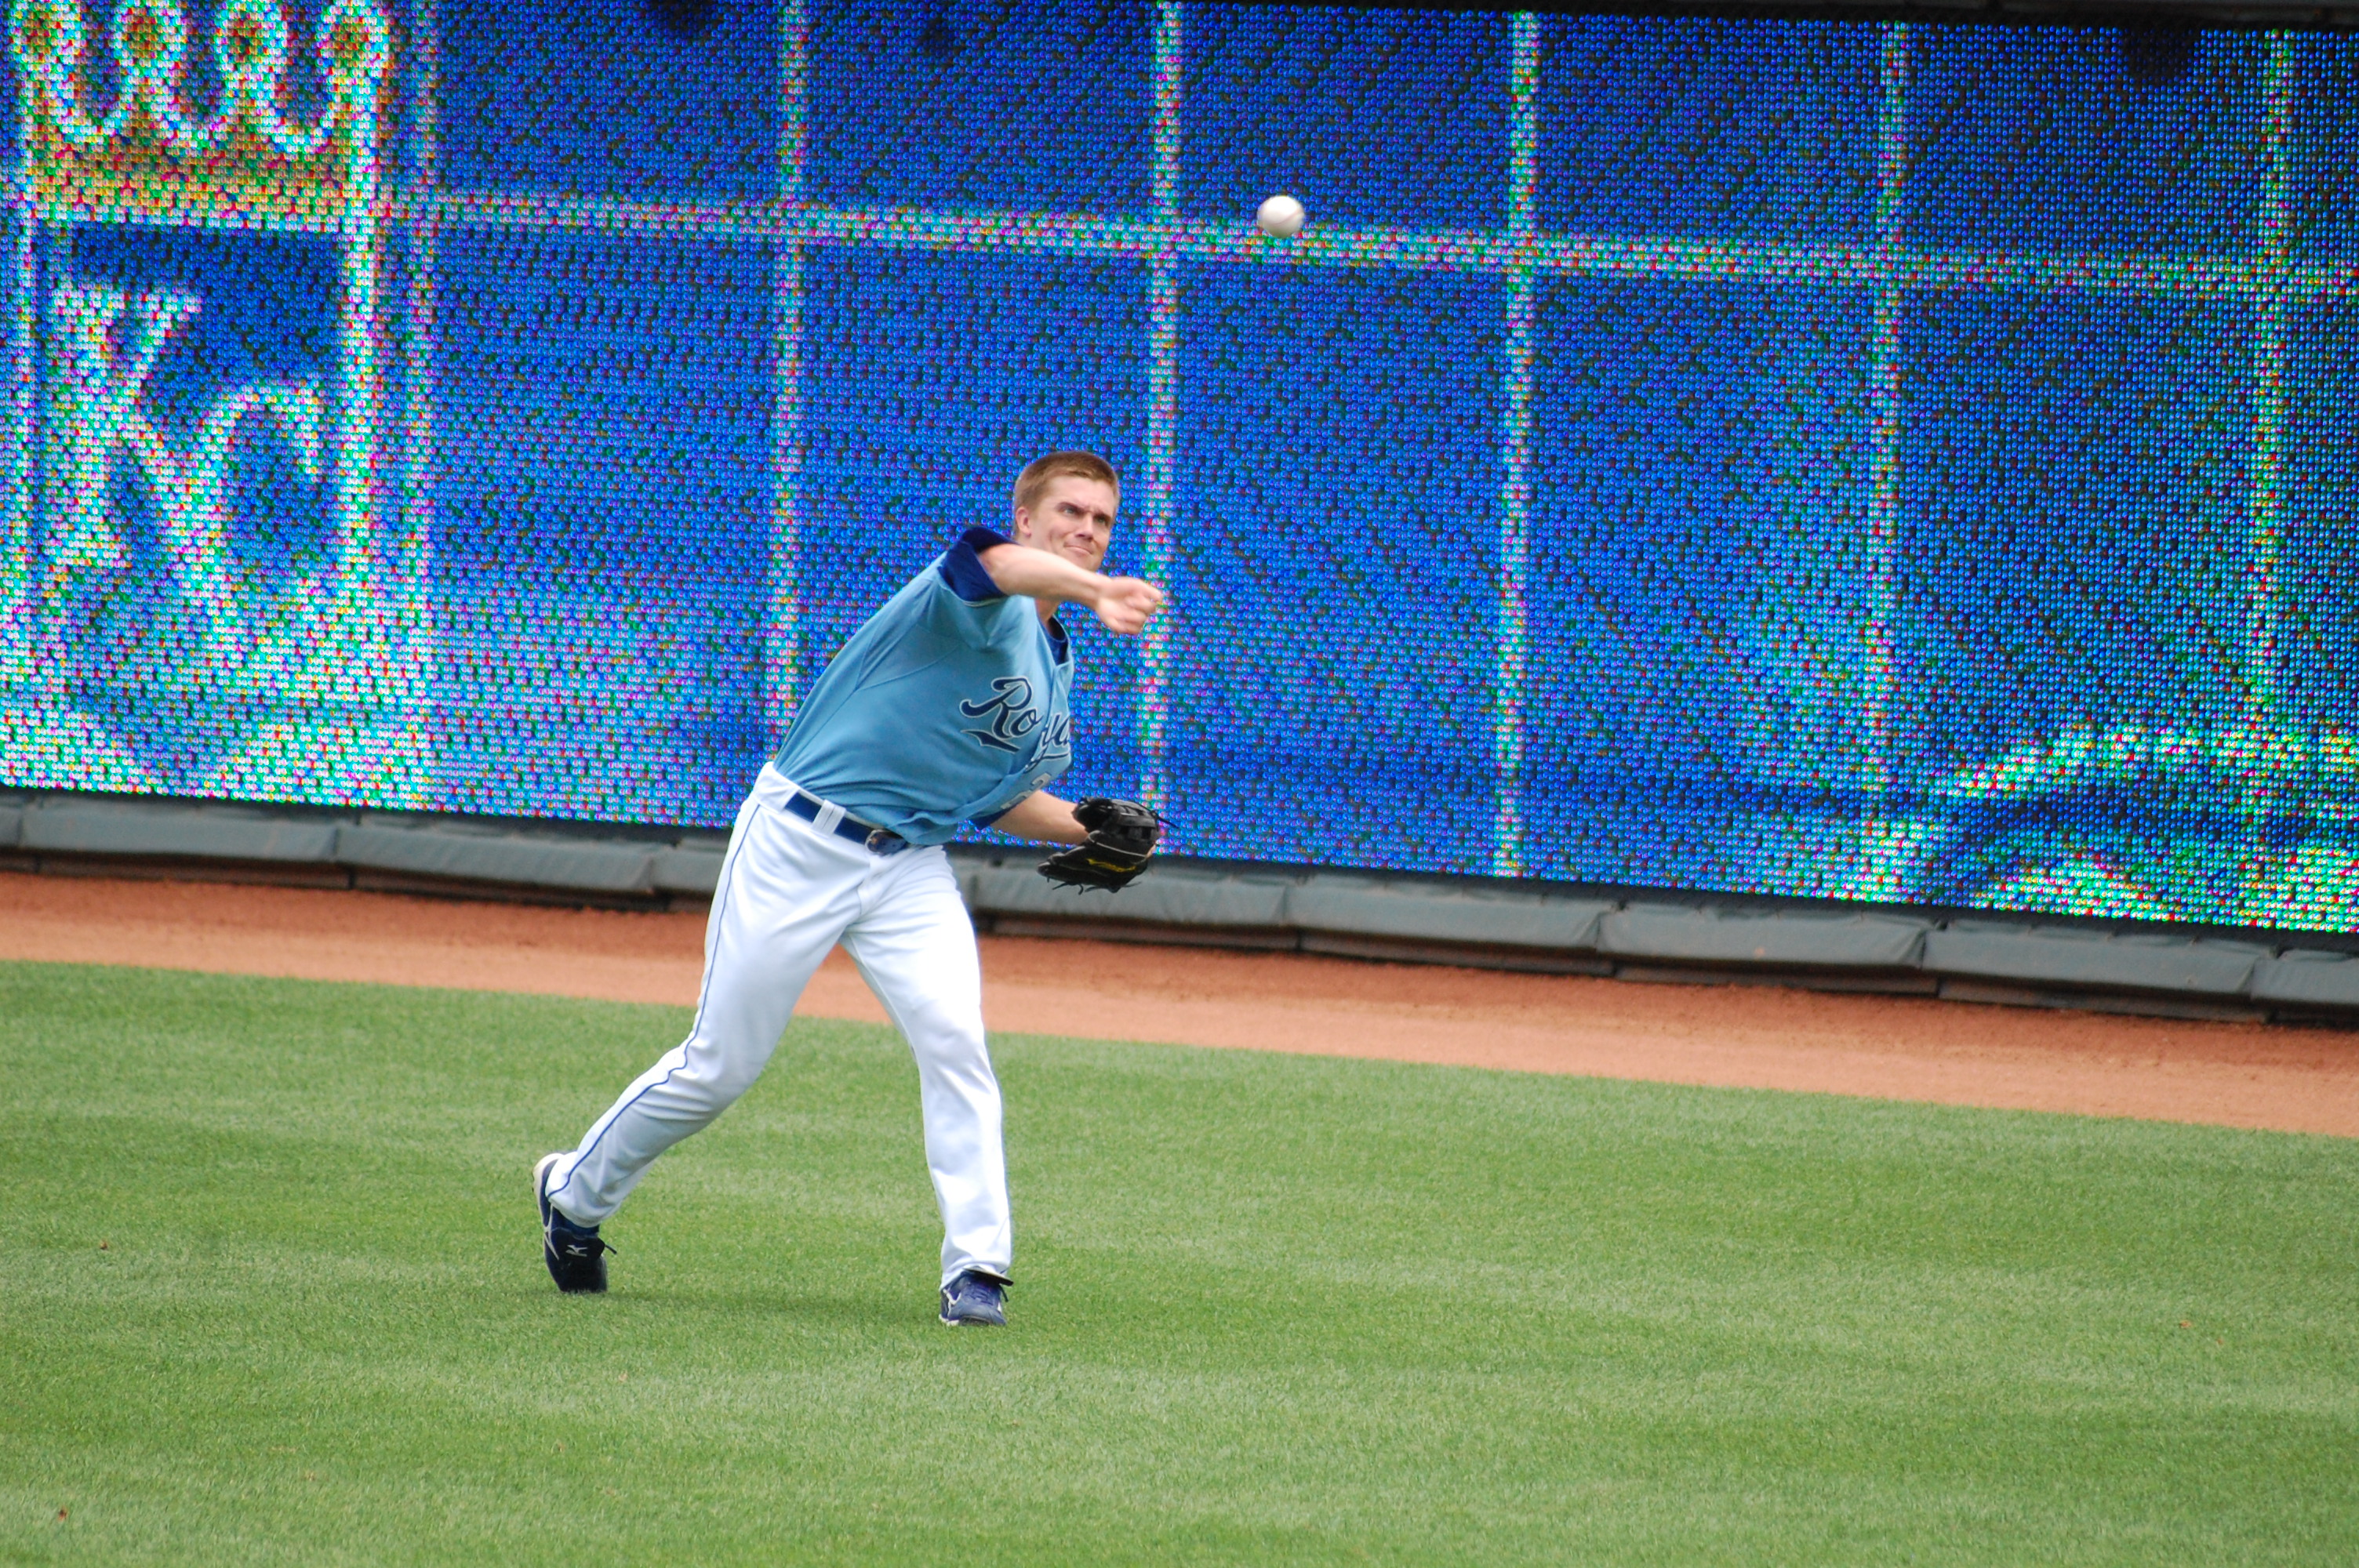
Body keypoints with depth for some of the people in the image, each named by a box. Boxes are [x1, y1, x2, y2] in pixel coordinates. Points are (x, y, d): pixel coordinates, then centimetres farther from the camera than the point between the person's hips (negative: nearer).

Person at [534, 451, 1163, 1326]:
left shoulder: (1055, 672, 13)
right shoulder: (984, 609, -14)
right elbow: (989, 561, -41)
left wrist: (1091, 829, 4)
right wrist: (1093, 591, -60)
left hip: (911, 868, 7)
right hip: (799, 846, -6)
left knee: (953, 1037, -17)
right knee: (721, 1066, 1)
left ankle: (977, 1267, -15)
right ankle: (576, 1195, 24)